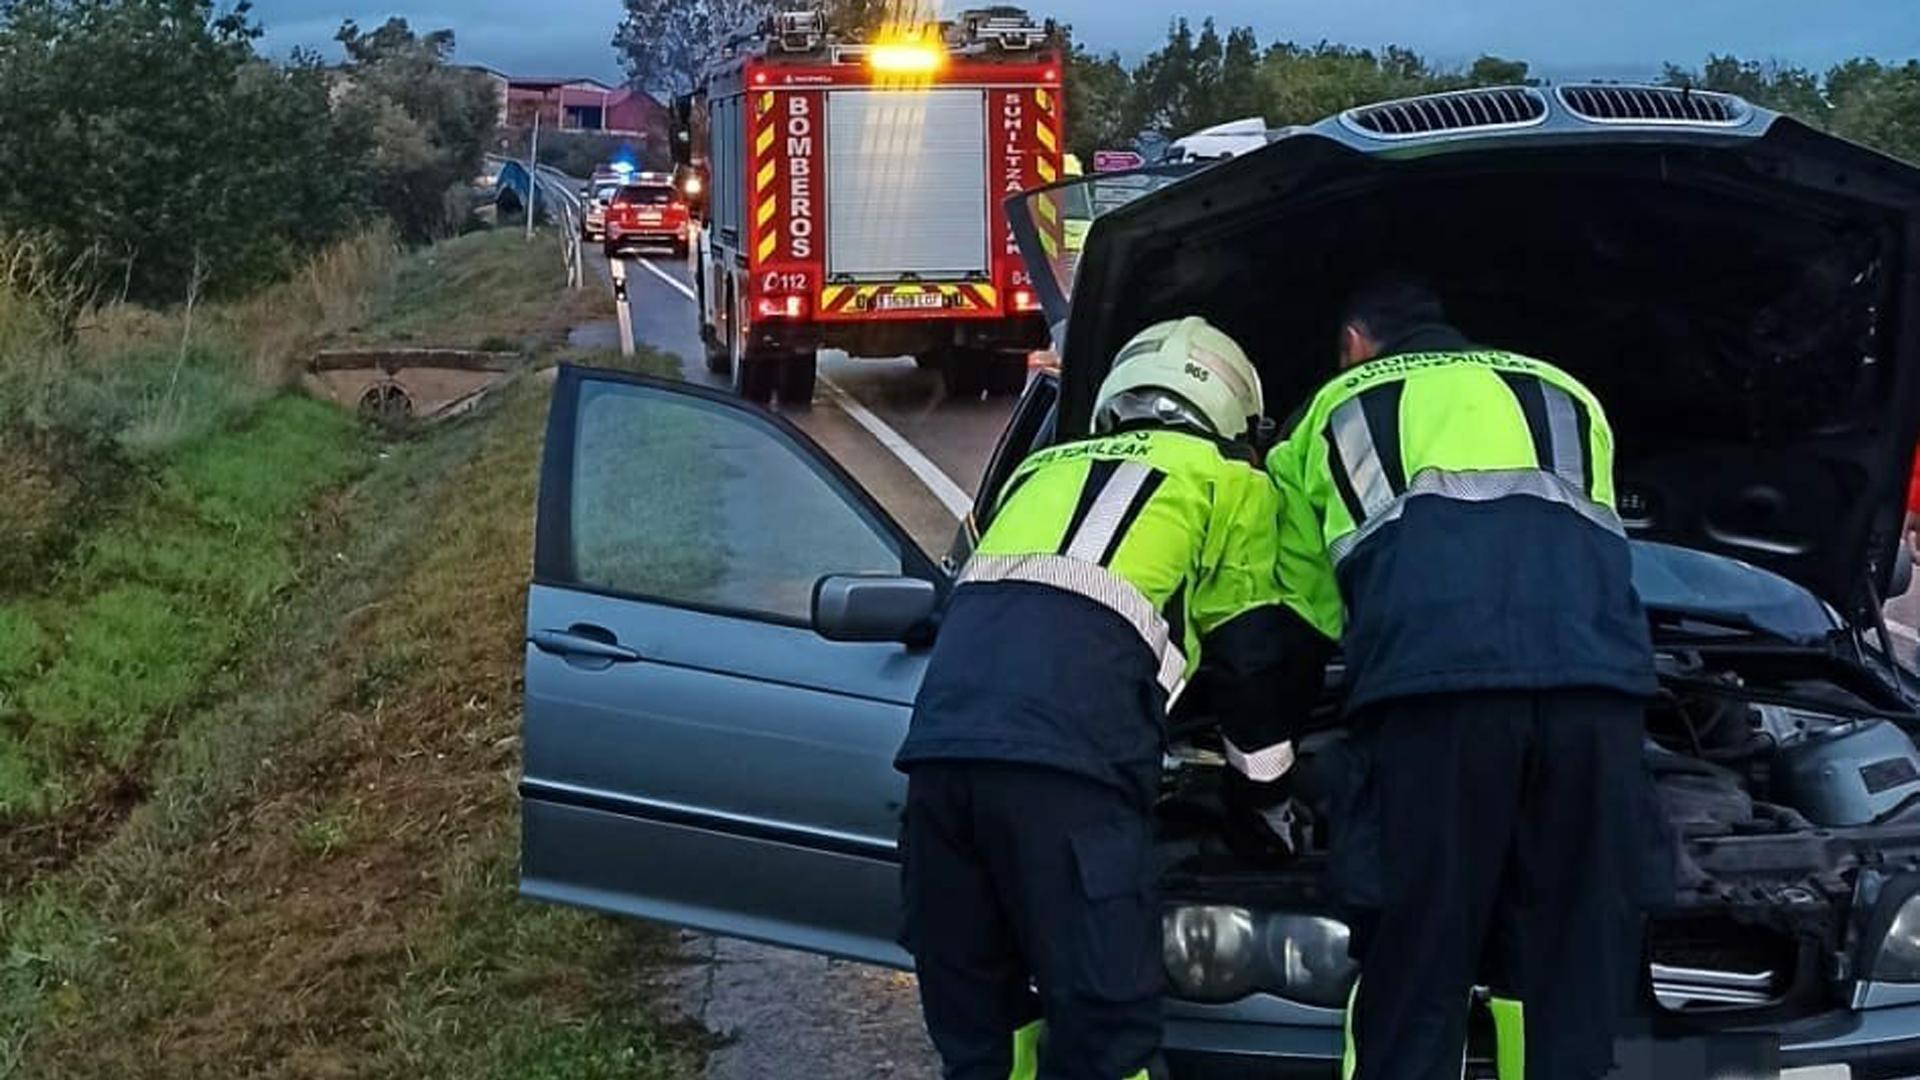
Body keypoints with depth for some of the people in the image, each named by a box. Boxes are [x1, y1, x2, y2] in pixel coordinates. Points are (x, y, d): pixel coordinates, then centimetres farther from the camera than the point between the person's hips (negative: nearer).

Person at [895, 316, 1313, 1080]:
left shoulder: (1042, 470, 36)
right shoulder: (1225, 479, 21)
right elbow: (1249, 661, 24)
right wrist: (1270, 801, 38)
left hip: (940, 745, 6)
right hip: (1064, 760, -6)